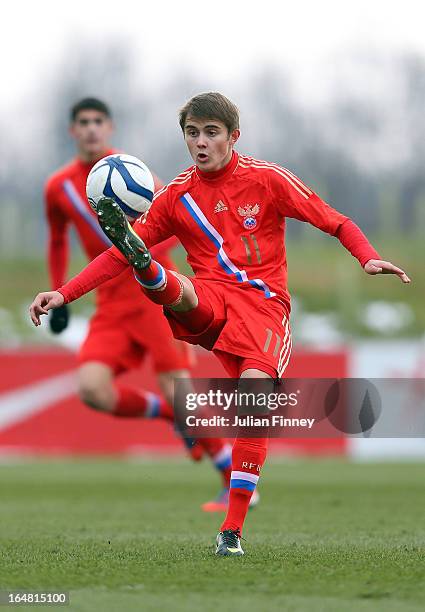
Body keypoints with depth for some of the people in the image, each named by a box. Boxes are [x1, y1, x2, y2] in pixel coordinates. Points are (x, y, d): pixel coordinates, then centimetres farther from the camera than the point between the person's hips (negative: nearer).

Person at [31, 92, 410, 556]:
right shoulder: (178, 195, 10)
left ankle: (232, 529, -20)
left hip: (263, 303, -3)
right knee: (174, 288, -31)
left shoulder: (267, 179, 2)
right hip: (207, 302, 3)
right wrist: (64, 293, 0)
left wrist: (368, 258, -16)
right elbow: (116, 257, 11)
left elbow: (336, 223, 4)